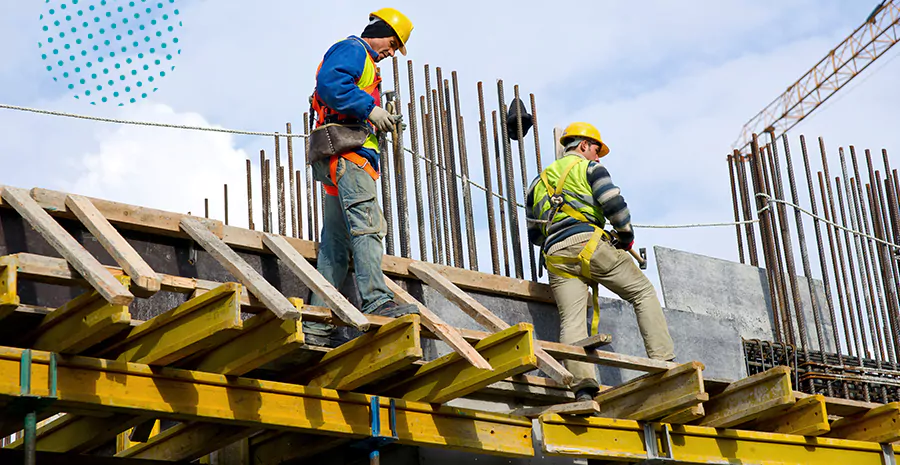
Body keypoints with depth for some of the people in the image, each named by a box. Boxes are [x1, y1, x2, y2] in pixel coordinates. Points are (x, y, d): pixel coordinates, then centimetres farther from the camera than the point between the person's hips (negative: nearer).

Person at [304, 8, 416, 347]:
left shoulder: (363, 63, 33)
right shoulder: (352, 50, 2)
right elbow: (330, 82, -18)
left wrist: (380, 124, 14)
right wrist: (369, 109, -18)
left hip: (343, 163, 10)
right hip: (346, 151, -10)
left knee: (336, 246, 3)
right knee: (368, 225, -22)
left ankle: (317, 326, 0)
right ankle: (377, 301, -34)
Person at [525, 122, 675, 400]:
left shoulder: (539, 182, 30)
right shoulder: (589, 167, 12)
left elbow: (533, 234, 30)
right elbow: (613, 203, -5)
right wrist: (627, 236, 9)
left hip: (555, 257, 5)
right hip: (588, 243, -4)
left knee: (571, 321, -8)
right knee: (643, 293, 6)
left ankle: (582, 386, -28)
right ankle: (663, 363, -6)